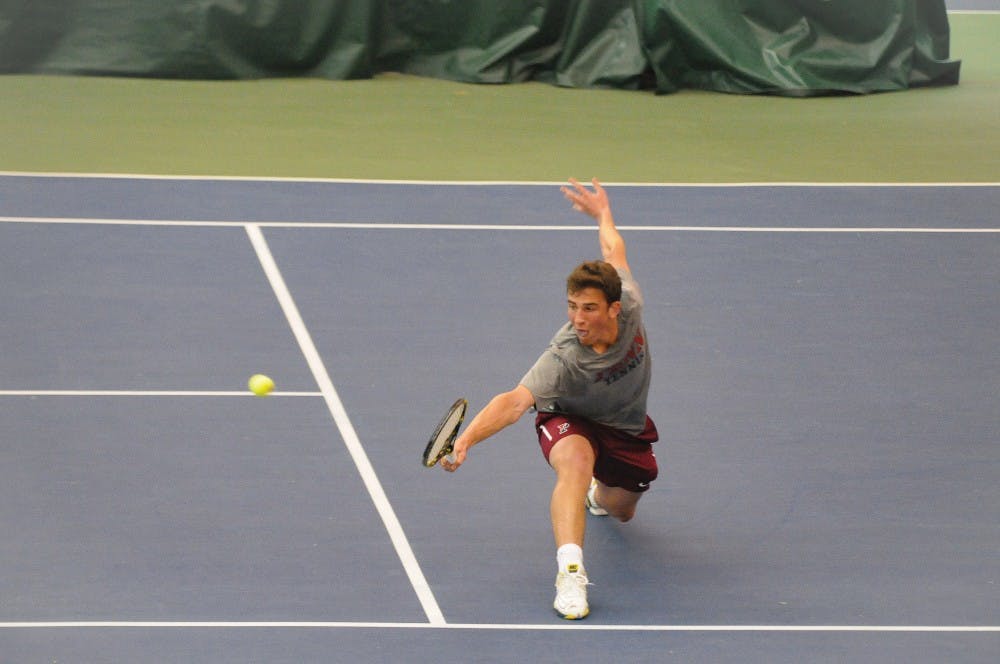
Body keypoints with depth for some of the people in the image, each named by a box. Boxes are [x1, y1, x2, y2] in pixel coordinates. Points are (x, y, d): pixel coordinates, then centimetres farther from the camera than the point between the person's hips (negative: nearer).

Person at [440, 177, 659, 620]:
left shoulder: (629, 307, -27)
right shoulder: (563, 359, -39)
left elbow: (614, 252, -7)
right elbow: (515, 401, -51)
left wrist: (603, 214, 15)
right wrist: (467, 438, -68)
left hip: (625, 429, 5)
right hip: (569, 422, -5)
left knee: (619, 510, 20)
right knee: (575, 461, -39)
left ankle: (599, 491, 60)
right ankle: (570, 571, -47)